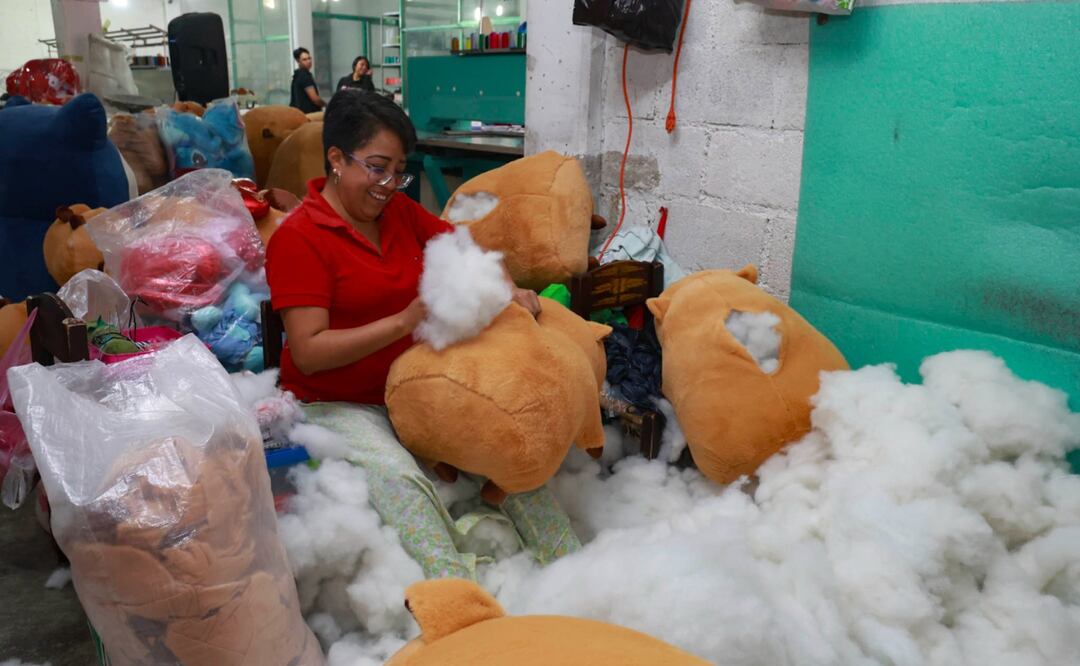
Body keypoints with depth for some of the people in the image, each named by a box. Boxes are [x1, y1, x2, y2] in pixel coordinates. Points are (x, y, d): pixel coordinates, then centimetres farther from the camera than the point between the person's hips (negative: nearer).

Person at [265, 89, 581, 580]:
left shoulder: (401, 212, 7)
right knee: (398, 475, -32)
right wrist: (403, 321, -26)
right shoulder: (298, 238, -12)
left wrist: (511, 290, -9)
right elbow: (308, 352, -18)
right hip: (338, 405, -5)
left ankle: (570, 564, -8)